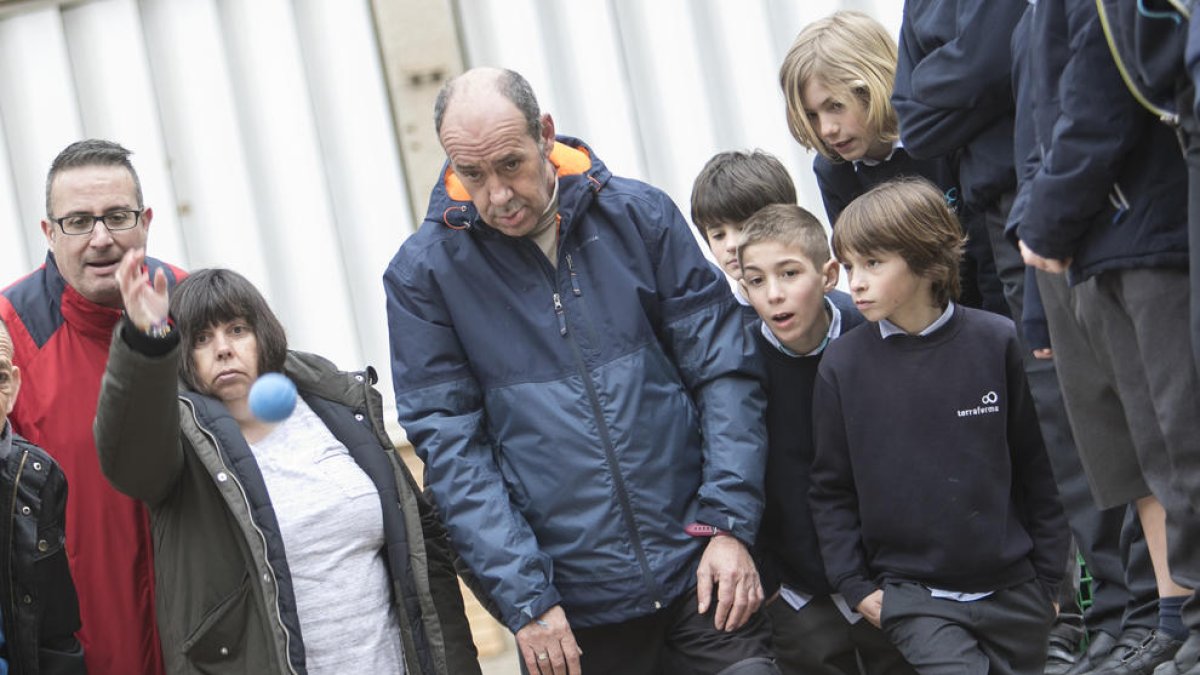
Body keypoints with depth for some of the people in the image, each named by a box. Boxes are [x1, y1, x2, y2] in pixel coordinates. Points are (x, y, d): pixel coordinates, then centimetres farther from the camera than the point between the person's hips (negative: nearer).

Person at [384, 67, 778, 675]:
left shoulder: (640, 215, 0)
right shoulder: (422, 274, -3)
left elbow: (723, 369, 2)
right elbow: (451, 445, -4)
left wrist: (730, 525, -6)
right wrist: (525, 599, -10)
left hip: (699, 566, 1)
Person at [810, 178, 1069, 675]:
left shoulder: (996, 342, -3)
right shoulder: (843, 365, -3)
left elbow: (1037, 468, 3)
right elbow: (831, 490, 3)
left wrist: (1049, 576, 4)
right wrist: (856, 587, -2)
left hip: (1013, 590, 2)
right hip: (910, 595, -1)